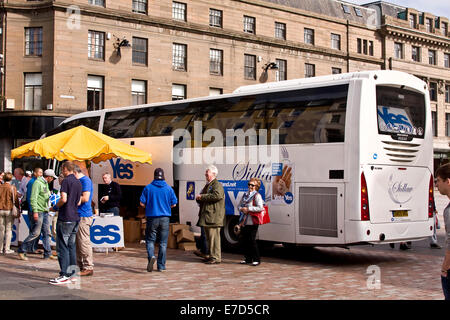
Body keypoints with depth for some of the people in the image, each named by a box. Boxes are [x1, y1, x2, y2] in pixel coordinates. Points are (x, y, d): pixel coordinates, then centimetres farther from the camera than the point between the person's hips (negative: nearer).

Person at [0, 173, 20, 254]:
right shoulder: (12, 188, -6)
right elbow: (15, 200, -6)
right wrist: (18, 211, 2)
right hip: (9, 210, -3)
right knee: (9, 230, 3)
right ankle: (7, 249, 2)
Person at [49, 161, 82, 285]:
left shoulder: (66, 181, -10)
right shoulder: (78, 182, 14)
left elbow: (63, 199, -19)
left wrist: (55, 207, -3)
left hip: (65, 218, -8)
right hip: (75, 217, 8)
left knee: (62, 247, -5)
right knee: (71, 246, 12)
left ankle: (64, 275, -6)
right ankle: (71, 273, 14)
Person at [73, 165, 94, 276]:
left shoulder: (85, 180, -11)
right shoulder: (79, 181, 19)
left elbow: (85, 198, -20)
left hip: (84, 216, -10)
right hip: (78, 216, 10)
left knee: (84, 242, -7)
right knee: (77, 243, 14)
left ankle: (88, 268, -2)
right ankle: (79, 265, 21)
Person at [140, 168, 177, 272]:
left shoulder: (148, 188, -2)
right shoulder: (169, 188, 1)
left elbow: (142, 203, -4)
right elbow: (174, 204, 3)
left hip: (152, 217, -1)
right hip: (165, 217, 1)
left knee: (150, 240, 8)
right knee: (163, 242, 8)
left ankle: (151, 256, -19)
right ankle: (161, 266, 10)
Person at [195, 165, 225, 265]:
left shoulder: (217, 185, -7)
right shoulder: (208, 185, 23)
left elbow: (217, 195, -25)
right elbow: (201, 198, 32)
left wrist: (202, 196, -18)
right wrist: (199, 198, 7)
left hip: (213, 216, -10)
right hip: (207, 216, 10)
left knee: (214, 236, -11)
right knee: (209, 237, 13)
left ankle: (216, 257, -10)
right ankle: (212, 256, 19)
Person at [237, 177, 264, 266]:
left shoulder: (257, 195, -7)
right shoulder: (245, 195, 15)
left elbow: (260, 208, -18)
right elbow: (239, 205, 19)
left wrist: (248, 209, -16)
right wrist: (242, 209, -4)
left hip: (252, 222, -7)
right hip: (244, 222, 7)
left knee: (252, 241, -5)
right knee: (243, 240, 9)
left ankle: (256, 259, 6)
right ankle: (248, 259, 21)